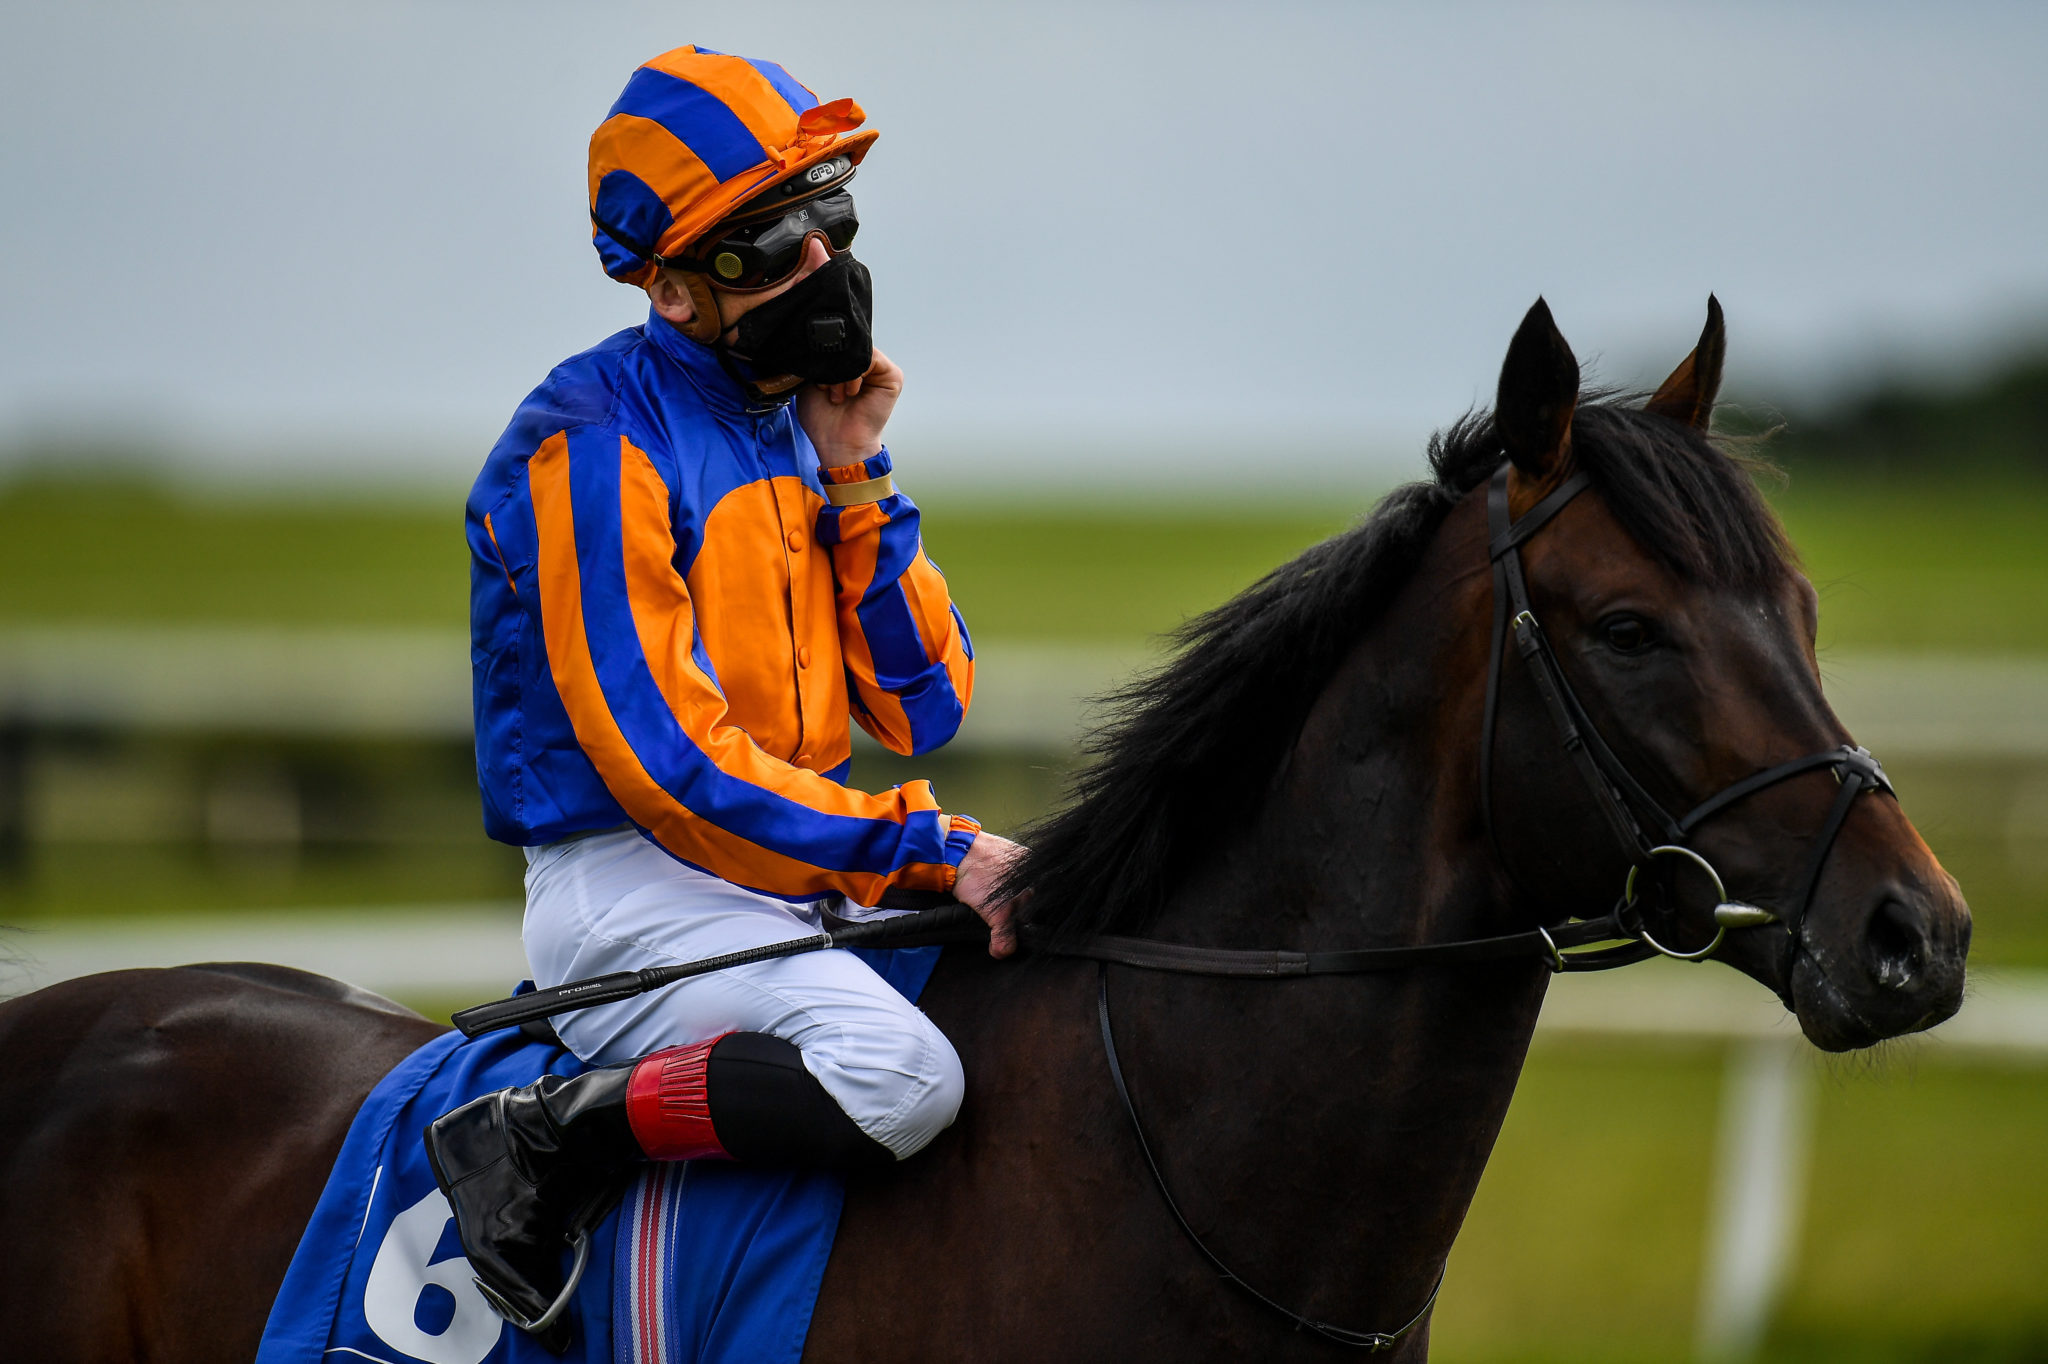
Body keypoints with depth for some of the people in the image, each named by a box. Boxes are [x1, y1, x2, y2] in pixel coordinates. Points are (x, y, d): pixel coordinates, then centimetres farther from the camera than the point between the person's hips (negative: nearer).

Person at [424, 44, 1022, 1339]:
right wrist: (923, 850, -22)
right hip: (631, 889, -8)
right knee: (901, 1074, -31)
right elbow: (662, 760, -20)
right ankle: (549, 1140, -17)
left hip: (802, 886, 8)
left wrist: (854, 481, -1)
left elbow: (923, 711, 9)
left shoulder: (804, 421, 13)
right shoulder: (601, 441, -13)